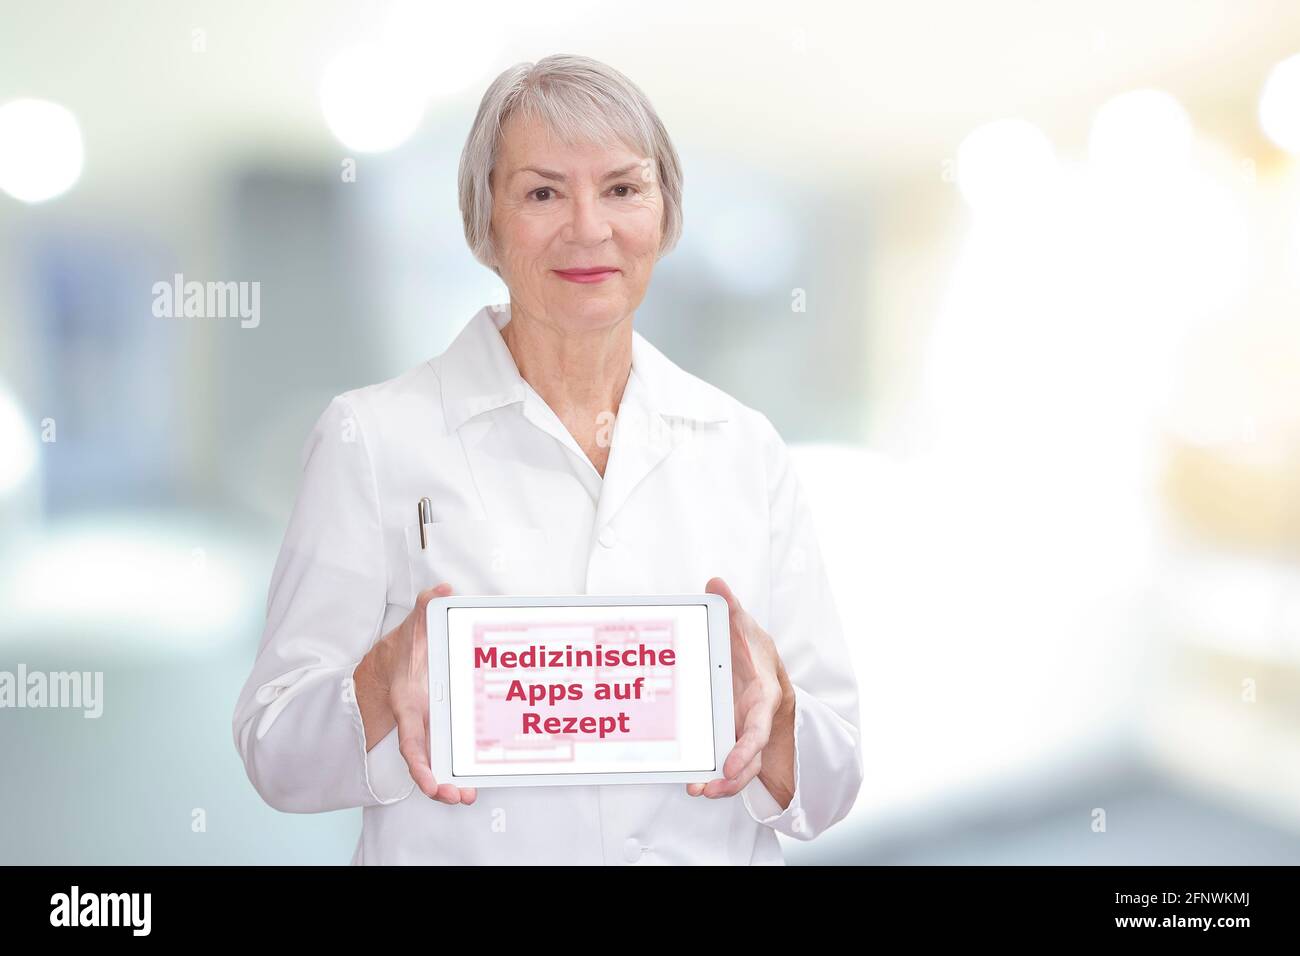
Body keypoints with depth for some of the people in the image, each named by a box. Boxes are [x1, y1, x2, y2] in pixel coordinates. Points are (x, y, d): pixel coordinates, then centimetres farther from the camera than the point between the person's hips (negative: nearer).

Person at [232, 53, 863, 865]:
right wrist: (384, 682, -19)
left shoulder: (748, 450, 4)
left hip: (713, 849, 3)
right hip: (459, 851, -2)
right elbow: (276, 752, -1)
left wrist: (771, 710, -13)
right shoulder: (375, 437, -3)